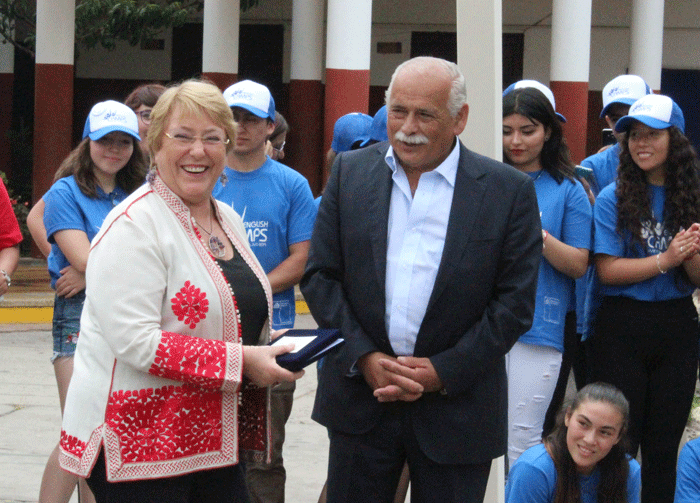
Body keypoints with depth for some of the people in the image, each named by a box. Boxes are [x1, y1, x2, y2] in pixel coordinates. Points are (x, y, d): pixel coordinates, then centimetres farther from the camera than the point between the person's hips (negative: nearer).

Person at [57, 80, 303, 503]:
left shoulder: (228, 221, 14)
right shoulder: (134, 227, -13)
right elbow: (135, 341, -22)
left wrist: (268, 348, 6)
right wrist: (241, 360, -21)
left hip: (216, 440, 8)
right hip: (139, 443, -8)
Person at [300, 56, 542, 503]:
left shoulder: (508, 191, -3)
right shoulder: (351, 173, 5)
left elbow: (515, 301, -5)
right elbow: (319, 275, 4)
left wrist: (444, 371, -12)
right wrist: (364, 357, -8)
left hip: (456, 409, -2)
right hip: (362, 395, 2)